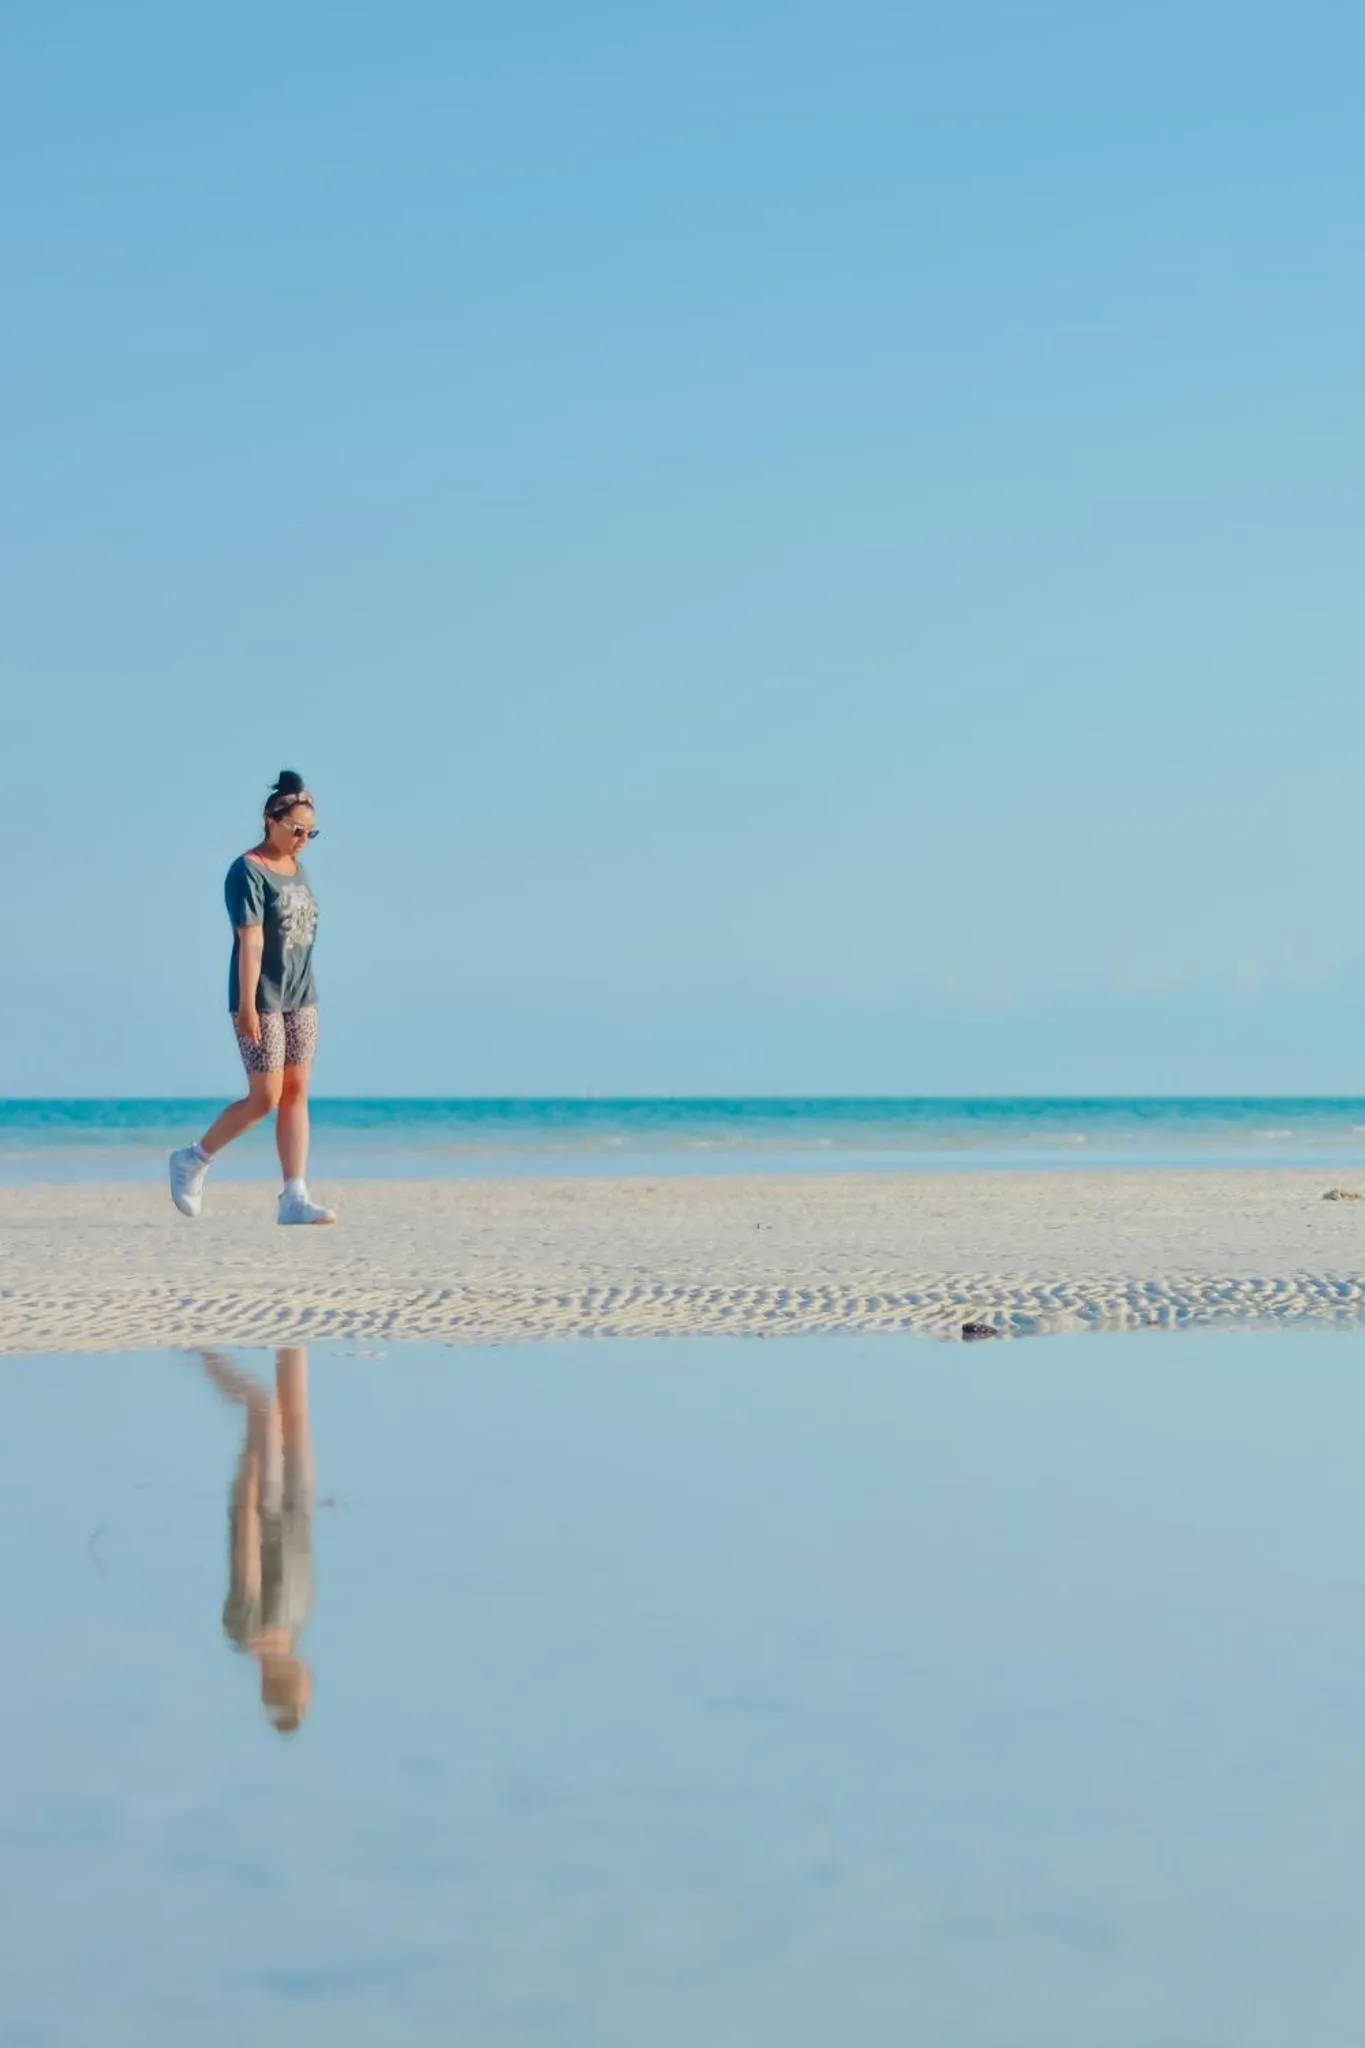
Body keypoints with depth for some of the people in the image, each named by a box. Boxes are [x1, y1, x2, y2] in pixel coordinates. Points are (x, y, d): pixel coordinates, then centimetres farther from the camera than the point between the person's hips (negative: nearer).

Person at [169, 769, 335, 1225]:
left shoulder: (295, 867, 11)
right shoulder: (247, 871, -12)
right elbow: (250, 940, -18)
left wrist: (302, 993, 16)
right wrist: (247, 1005, -22)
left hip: (300, 997, 7)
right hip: (262, 999, -7)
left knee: (296, 1096, 2)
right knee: (265, 1099, -5)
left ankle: (294, 1198, 2)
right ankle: (193, 1160, 14)